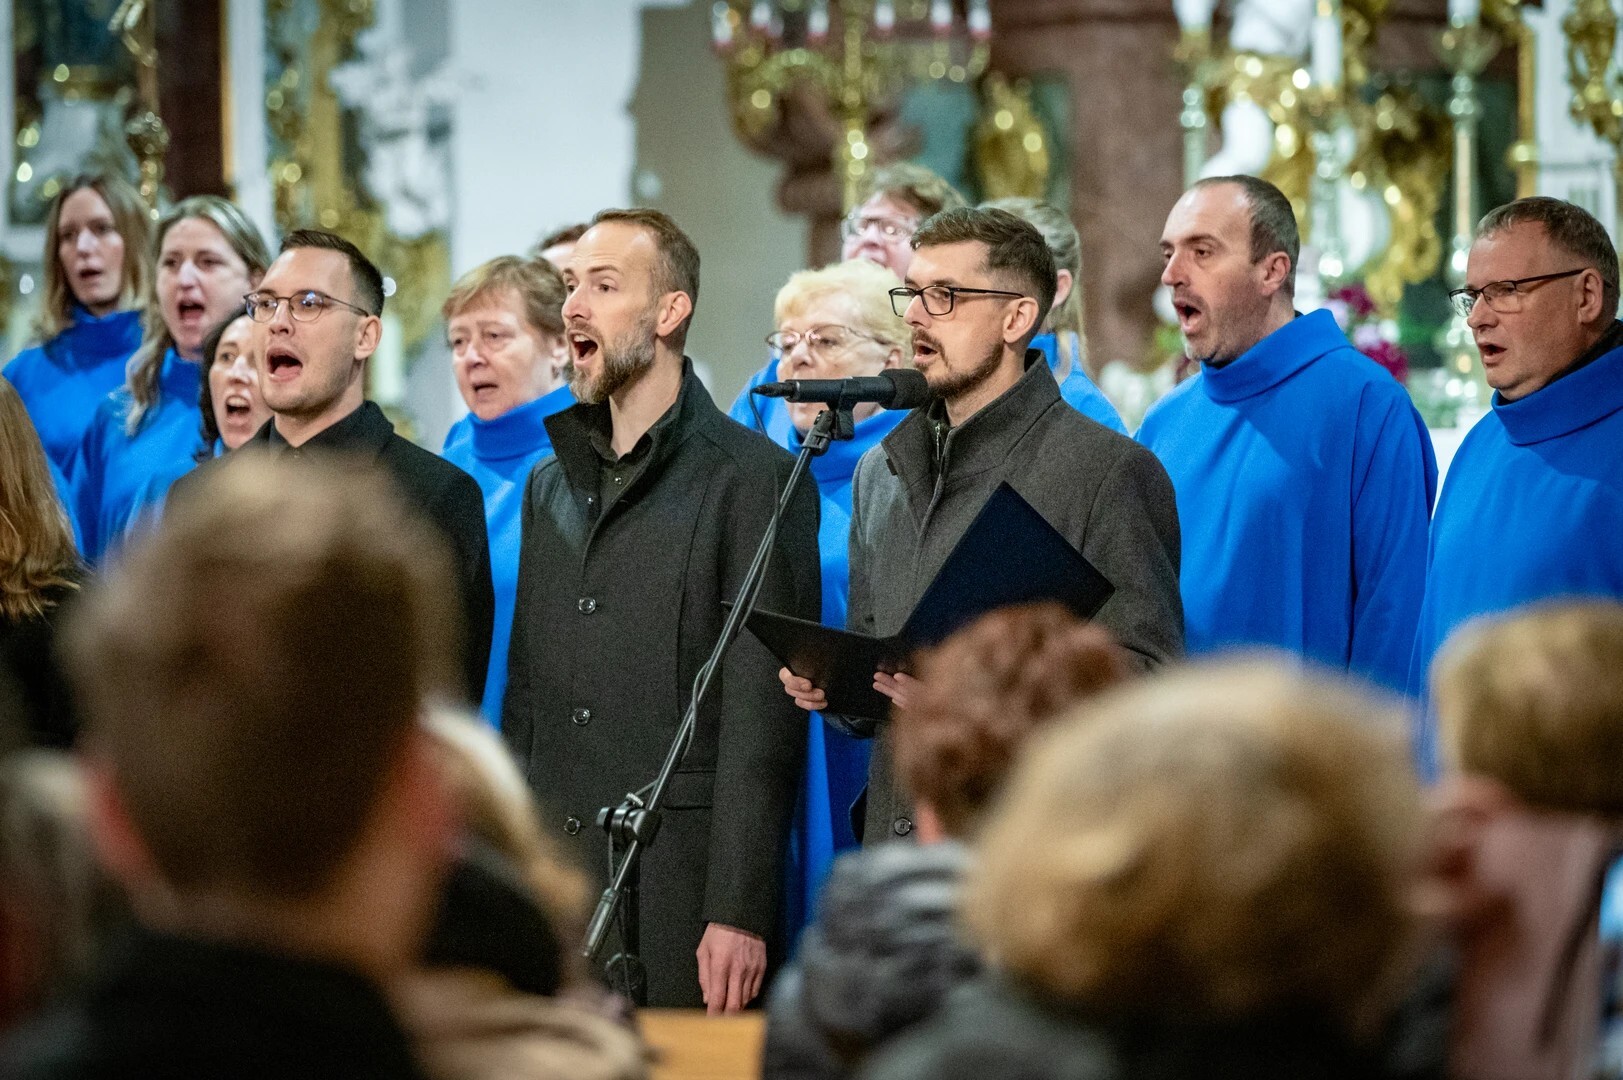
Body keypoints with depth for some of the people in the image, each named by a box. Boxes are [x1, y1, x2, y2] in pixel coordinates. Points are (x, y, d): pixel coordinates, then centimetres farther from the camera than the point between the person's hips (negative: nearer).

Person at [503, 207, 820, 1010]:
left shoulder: (753, 479, -5)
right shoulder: (551, 484, 17)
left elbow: (763, 713, -11)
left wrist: (739, 911, -16)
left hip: (679, 886, -6)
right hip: (548, 882, 6)